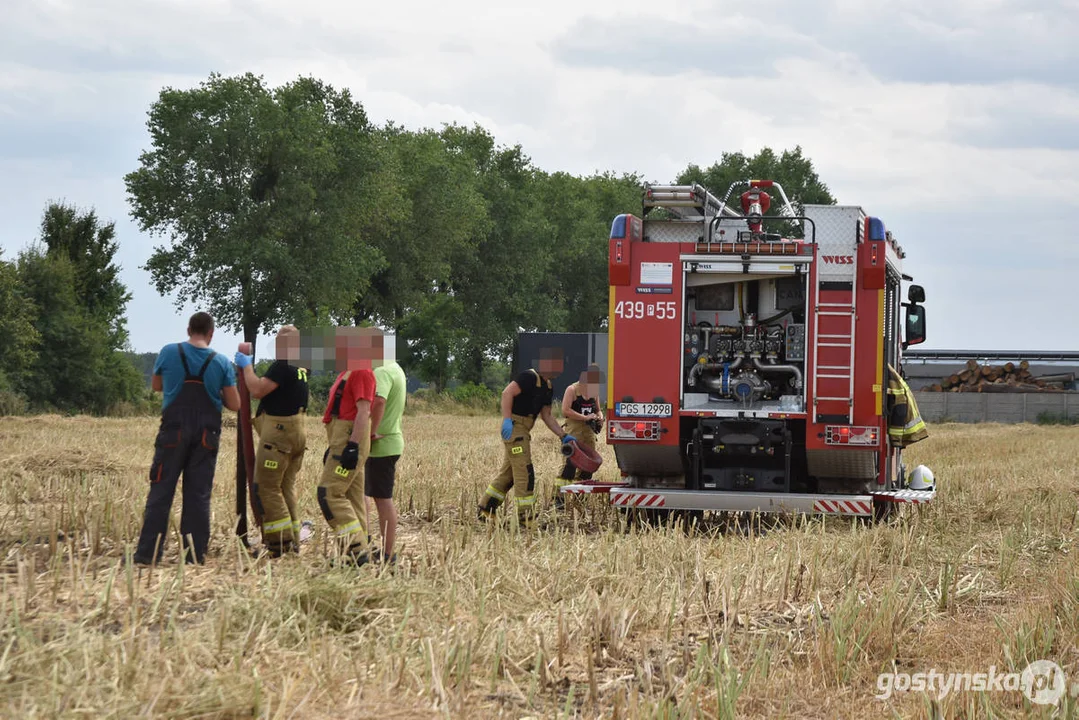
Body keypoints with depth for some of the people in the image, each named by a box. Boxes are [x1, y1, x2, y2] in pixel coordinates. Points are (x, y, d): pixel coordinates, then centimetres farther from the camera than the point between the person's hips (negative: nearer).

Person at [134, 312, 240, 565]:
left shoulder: (169, 353, -2)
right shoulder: (221, 363, -1)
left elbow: (156, 385, 14)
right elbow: (234, 405, 0)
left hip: (174, 431, -1)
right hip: (206, 435, 1)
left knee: (161, 492, 1)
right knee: (198, 495, 5)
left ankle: (147, 553, -3)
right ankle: (195, 553, 4)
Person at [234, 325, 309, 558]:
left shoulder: (283, 365, -16)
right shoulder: (302, 368, 13)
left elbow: (257, 390, -21)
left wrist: (247, 366, -6)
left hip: (277, 434, -9)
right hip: (297, 434, 9)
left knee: (266, 488, -4)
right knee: (286, 488, 14)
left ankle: (281, 541, -9)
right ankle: (293, 541, 14)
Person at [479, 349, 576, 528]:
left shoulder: (548, 387, 15)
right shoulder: (530, 377, -14)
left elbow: (546, 416, 19)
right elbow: (507, 393, -23)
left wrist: (564, 436, 11)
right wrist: (507, 420, -30)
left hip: (523, 430, 10)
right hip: (514, 427, -10)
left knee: (508, 473, 14)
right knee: (525, 473, -10)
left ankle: (486, 511, 21)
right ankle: (526, 518, -9)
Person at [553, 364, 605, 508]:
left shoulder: (594, 391, 15)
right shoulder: (572, 390, -5)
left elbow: (598, 410, 25)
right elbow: (565, 411, -14)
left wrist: (599, 418, 1)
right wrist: (585, 417, -17)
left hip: (589, 429, 7)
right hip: (574, 427, -7)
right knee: (571, 462, -16)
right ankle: (559, 498, -16)